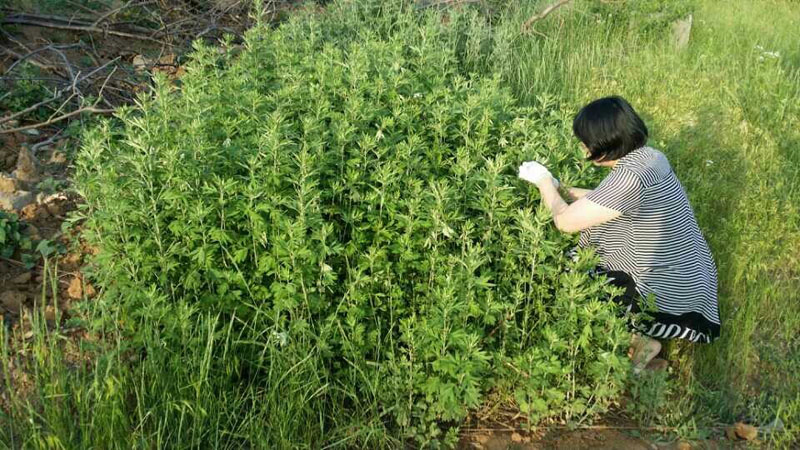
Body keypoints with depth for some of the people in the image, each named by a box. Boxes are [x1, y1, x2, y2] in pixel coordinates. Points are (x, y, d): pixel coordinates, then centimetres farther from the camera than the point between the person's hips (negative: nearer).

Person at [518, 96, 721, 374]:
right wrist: (558, 188, 15)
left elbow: (565, 221, -19)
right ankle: (636, 332, 16)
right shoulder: (648, 156, -1)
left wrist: (544, 182, -3)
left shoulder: (630, 176, -28)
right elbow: (601, 200, 14)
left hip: (669, 298, -9)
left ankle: (636, 341, 7)